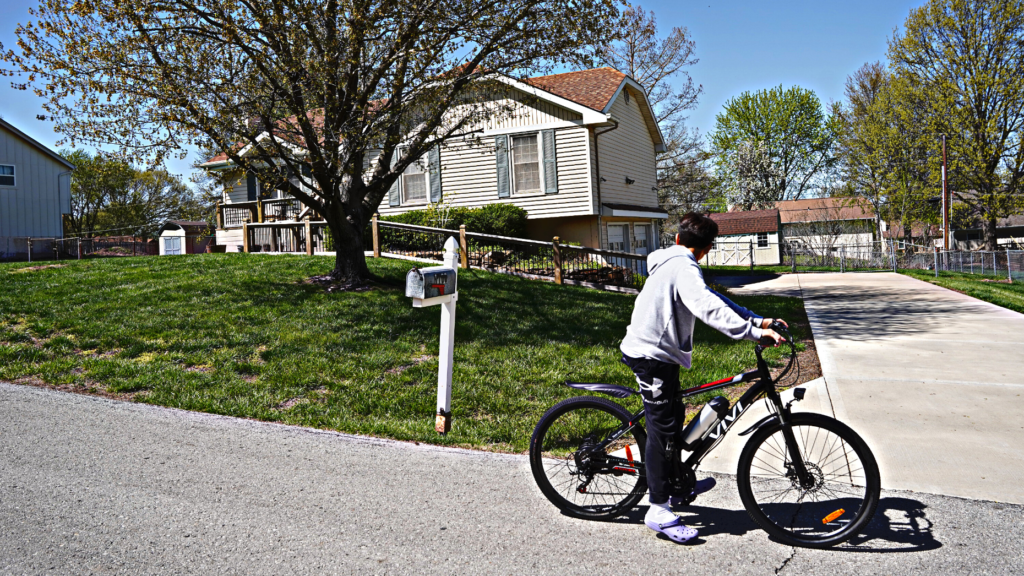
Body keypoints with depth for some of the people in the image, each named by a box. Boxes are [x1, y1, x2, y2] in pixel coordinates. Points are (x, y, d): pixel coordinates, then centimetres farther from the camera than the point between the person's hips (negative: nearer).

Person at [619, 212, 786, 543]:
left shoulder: (672, 264, 15)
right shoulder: (684, 268, -17)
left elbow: (711, 299, 11)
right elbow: (709, 309, -33)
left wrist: (758, 320, 2)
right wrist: (754, 332, -37)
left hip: (654, 352, 10)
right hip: (652, 356, -10)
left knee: (674, 417, 21)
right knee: (662, 429, -7)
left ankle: (677, 486, 36)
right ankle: (658, 510, -1)